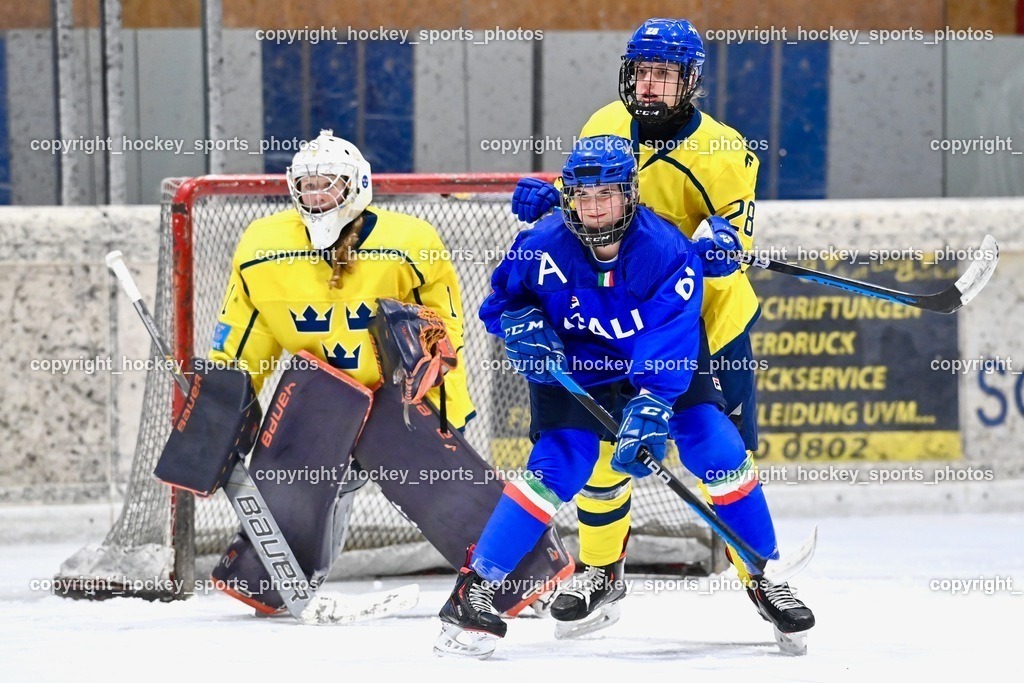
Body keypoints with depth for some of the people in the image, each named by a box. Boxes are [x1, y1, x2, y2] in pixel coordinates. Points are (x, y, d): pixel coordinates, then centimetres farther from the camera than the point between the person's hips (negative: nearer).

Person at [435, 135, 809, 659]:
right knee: (556, 468, -19)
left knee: (716, 449, -12)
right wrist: (522, 324, -27)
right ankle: (475, 590, -15)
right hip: (572, 365, -1)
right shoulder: (543, 247, -21)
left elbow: (670, 341, -32)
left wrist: (650, 408, -45)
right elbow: (501, 301, -3)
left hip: (661, 364, 1)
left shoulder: (668, 251, -27)